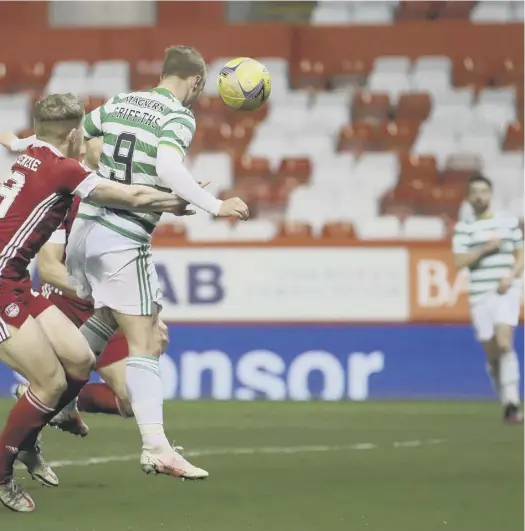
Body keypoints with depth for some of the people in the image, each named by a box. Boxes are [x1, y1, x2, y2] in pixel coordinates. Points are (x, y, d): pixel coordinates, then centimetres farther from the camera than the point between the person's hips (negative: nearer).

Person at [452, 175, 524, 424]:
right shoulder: (464, 228, 5)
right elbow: (459, 261, -4)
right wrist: (485, 248, -15)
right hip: (479, 295, 1)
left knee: (504, 343, -20)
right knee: (492, 354, 5)